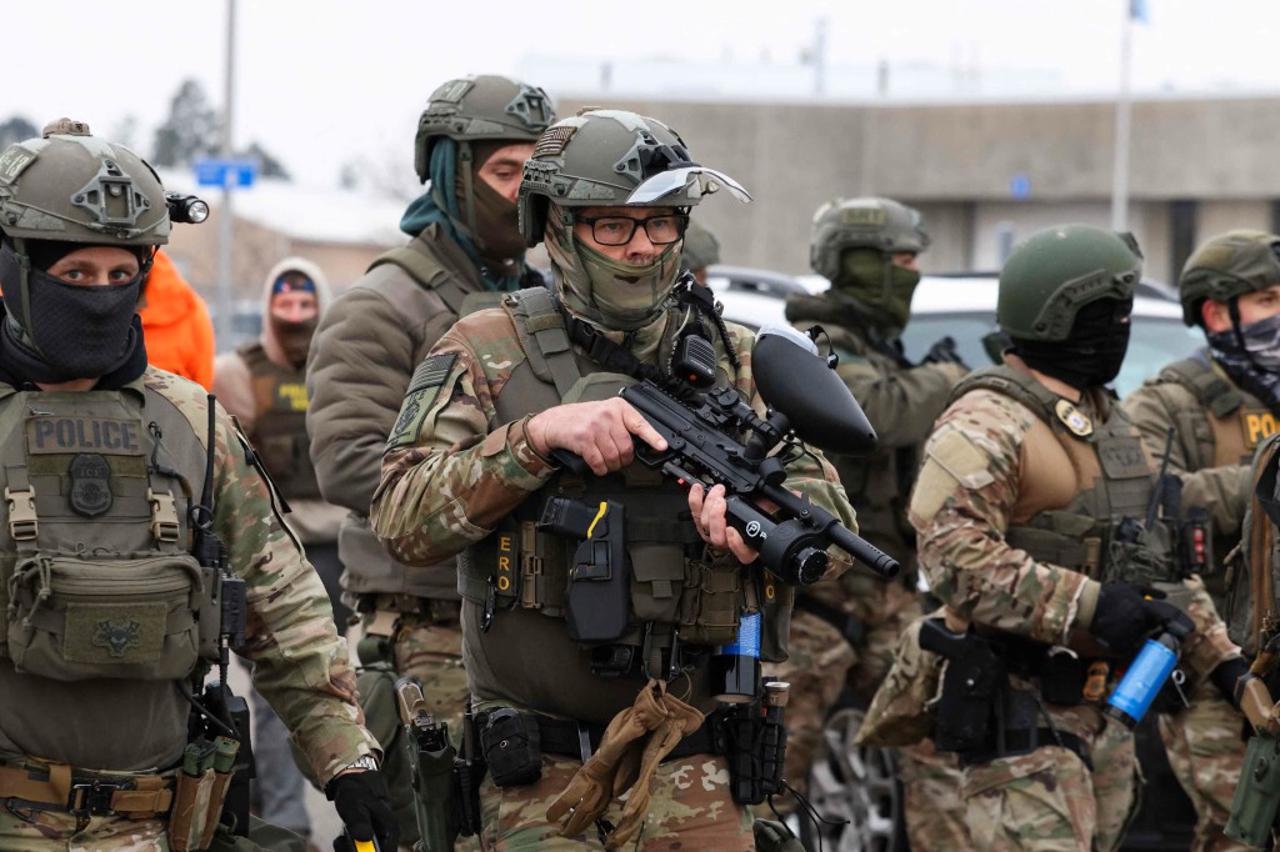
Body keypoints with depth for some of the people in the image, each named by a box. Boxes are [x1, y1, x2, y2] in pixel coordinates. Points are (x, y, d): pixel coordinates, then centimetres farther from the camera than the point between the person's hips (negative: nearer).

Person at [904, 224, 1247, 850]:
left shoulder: (1106, 420, 19)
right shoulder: (988, 423, -12)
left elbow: (1162, 558, 25)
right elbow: (954, 554, -25)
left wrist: (1220, 660, 16)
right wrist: (1087, 606, -28)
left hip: (1109, 713, 9)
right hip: (1024, 715, -9)